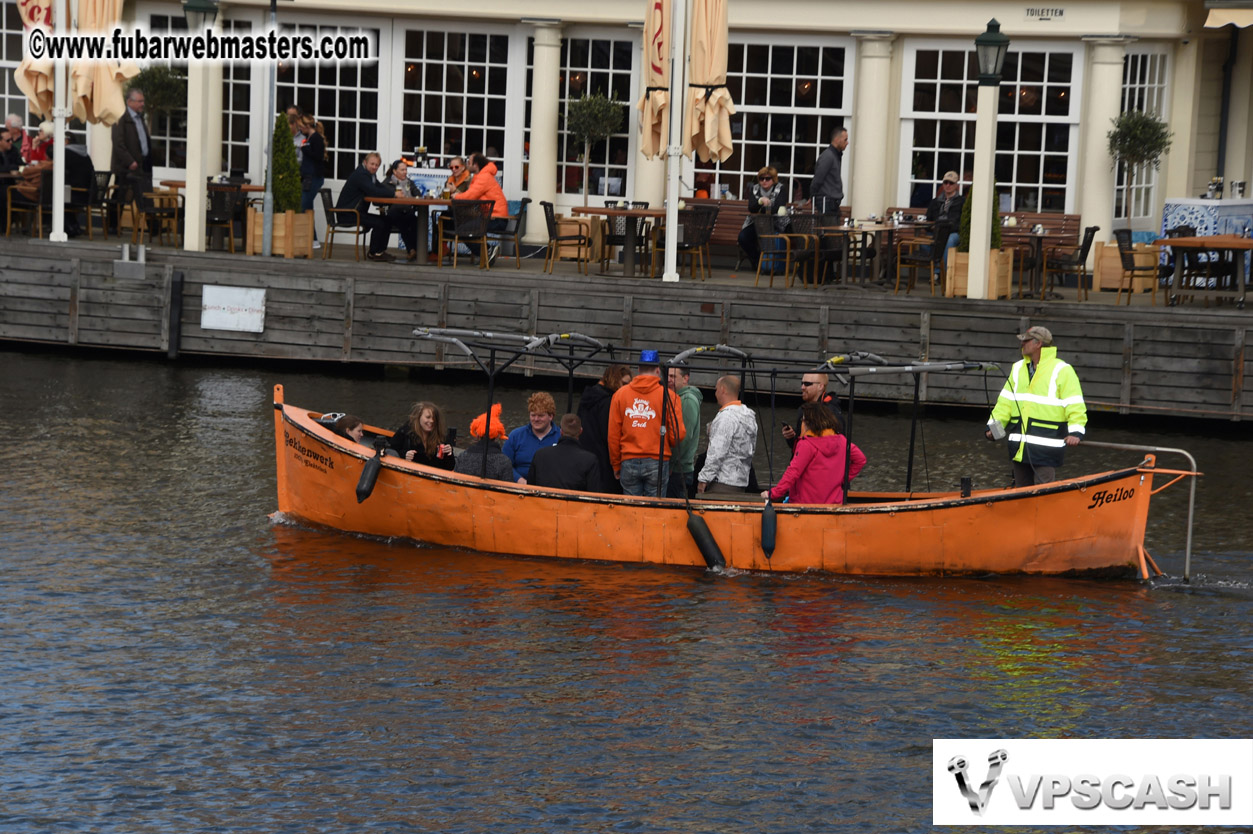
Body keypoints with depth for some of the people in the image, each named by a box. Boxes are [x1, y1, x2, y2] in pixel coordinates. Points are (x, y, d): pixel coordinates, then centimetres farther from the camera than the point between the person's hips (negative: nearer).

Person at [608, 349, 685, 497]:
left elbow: (613, 435, 7)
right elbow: (678, 435, -5)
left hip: (629, 462, 2)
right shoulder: (669, 396, -3)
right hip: (658, 462, -2)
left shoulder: (620, 394, 5)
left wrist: (616, 465, 16)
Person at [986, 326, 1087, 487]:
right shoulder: (1018, 368, 15)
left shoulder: (1062, 371, -6)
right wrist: (993, 425, 2)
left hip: (1047, 448, -7)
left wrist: (1076, 432, -25)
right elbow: (1006, 401, 15)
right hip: (1019, 448, 7)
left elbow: (1075, 405, -12)